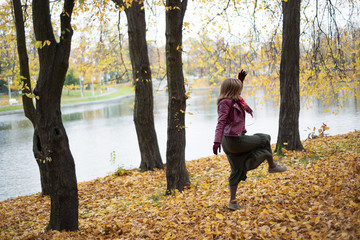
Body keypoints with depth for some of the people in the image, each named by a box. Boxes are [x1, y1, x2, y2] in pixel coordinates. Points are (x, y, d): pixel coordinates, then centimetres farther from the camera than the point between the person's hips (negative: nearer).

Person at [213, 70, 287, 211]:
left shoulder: (233, 101, 14)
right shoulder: (225, 103, -14)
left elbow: (236, 93, 38)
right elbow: (221, 122, -24)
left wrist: (240, 80, 25)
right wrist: (217, 141, -32)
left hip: (231, 142, 10)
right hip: (234, 140, -10)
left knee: (237, 171, 14)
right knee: (264, 139, 9)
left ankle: (232, 201, 16)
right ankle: (272, 166, 24)